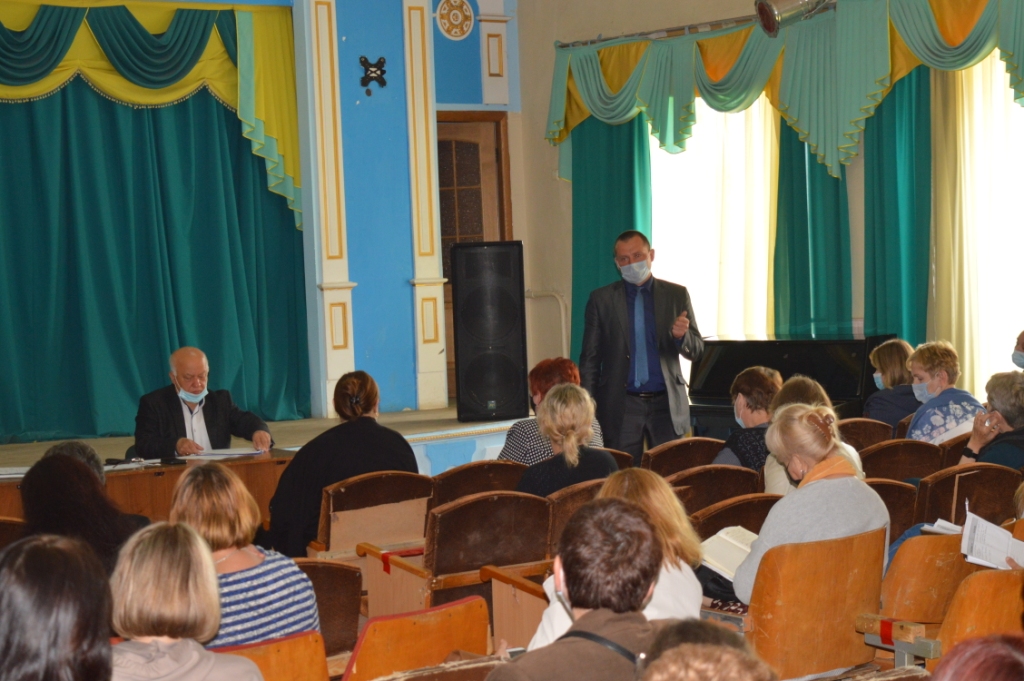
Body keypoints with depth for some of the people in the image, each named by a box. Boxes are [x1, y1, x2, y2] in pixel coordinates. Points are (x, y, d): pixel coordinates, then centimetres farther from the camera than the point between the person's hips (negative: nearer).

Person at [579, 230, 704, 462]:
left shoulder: (677, 295, 7)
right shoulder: (601, 299, 5)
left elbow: (696, 350, 7)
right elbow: (590, 359, 7)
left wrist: (682, 336, -16)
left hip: (667, 406, 1)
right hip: (621, 408, -1)